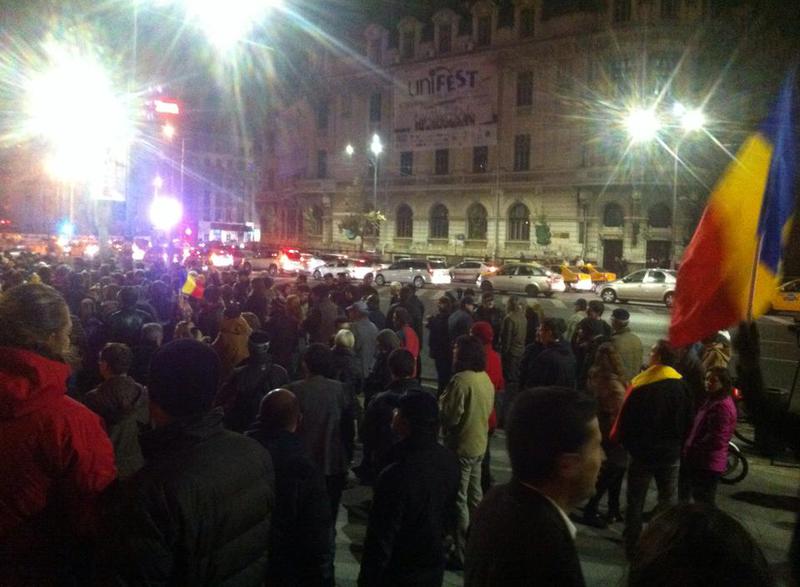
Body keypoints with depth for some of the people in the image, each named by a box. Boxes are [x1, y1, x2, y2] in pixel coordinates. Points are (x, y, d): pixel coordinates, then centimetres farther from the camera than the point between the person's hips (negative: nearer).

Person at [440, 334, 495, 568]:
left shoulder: (461, 380, -23)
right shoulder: (486, 378, 5)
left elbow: (451, 417, -22)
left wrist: (441, 401, -4)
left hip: (461, 446, -9)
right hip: (480, 443, 9)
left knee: (458, 499, 1)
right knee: (475, 495, 21)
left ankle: (461, 552, 9)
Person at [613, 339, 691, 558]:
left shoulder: (641, 385, -16)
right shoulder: (682, 386, -5)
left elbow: (625, 419, -13)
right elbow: (688, 421, 3)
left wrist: (617, 438, 4)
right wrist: (679, 445, 15)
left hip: (643, 452, -3)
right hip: (670, 454, 3)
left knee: (635, 503, 9)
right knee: (668, 502, 16)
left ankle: (632, 546, 15)